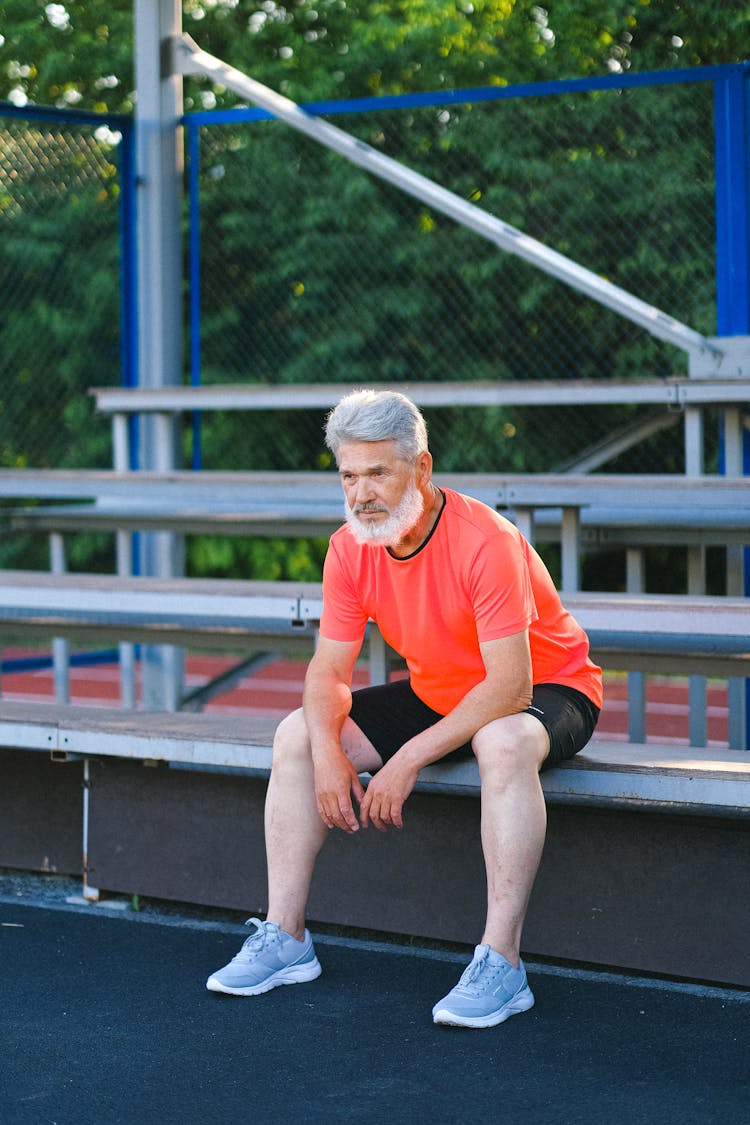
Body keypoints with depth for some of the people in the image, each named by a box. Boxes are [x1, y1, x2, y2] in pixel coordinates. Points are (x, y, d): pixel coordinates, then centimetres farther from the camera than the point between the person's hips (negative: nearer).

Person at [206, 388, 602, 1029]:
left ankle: (502, 964, -36)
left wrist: (408, 759, -36)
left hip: (548, 689, -7)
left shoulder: (484, 541, -30)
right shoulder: (350, 549, -9)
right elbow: (330, 670, -4)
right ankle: (285, 939, -2)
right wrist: (327, 751, -25)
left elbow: (510, 686, -34)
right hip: (437, 694, 7)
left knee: (503, 743, -41)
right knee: (297, 736, -6)